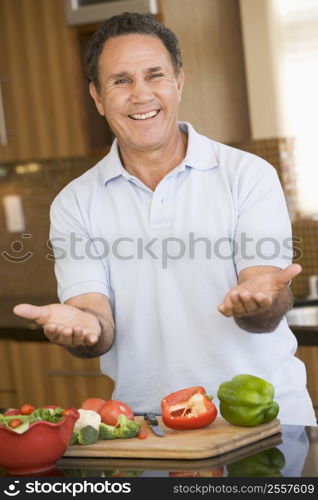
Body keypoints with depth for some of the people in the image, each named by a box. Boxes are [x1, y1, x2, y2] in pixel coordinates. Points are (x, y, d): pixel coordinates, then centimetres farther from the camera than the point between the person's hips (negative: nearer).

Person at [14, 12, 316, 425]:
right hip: (147, 420, 2)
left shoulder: (251, 176, 2)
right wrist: (82, 327, -24)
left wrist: (258, 301, -28)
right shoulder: (75, 204, 7)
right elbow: (100, 326, -1)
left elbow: (268, 316, -5)